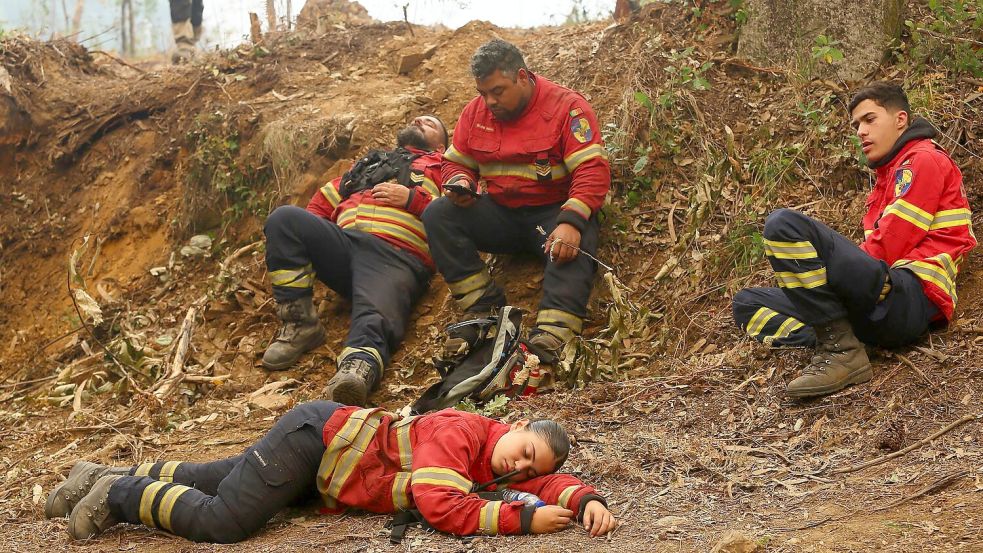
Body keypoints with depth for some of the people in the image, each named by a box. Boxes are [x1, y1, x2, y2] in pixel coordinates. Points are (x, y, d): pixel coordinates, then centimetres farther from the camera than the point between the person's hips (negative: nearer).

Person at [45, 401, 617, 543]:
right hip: (315, 435, -8)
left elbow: (548, 480, 2)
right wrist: (521, 520, -37)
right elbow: (438, 504, -38)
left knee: (209, 480, 18)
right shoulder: (459, 432, -26)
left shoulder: (500, 465, -2)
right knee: (220, 522, -20)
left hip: (320, 480, 9)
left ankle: (108, 478, 31)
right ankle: (119, 493, 0)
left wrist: (586, 501, -19)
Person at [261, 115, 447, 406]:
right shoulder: (368, 164, 40)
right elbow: (321, 204, 37)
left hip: (396, 257, -5)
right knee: (284, 217, -21)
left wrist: (412, 198, -1)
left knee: (374, 318, -35)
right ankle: (298, 322, -21)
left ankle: (360, 368, -66)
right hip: (344, 242, 5)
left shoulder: (441, 170, 27)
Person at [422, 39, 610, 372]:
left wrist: (571, 222, -36)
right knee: (437, 215, -17)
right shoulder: (476, 112, 5)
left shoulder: (567, 107, -12)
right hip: (501, 214, 5)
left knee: (574, 246, -37)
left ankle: (550, 338, -55)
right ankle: (484, 308, -23)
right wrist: (460, 182, -11)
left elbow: (592, 171, -21)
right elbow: (456, 162, 15)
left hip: (554, 212, -5)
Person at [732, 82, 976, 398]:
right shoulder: (889, 176, 33)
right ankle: (830, 342, -17)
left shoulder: (924, 160, 4)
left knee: (784, 225, -24)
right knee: (748, 303, 10)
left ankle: (841, 351, -25)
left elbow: (890, 246, -8)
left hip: (912, 298, -10)